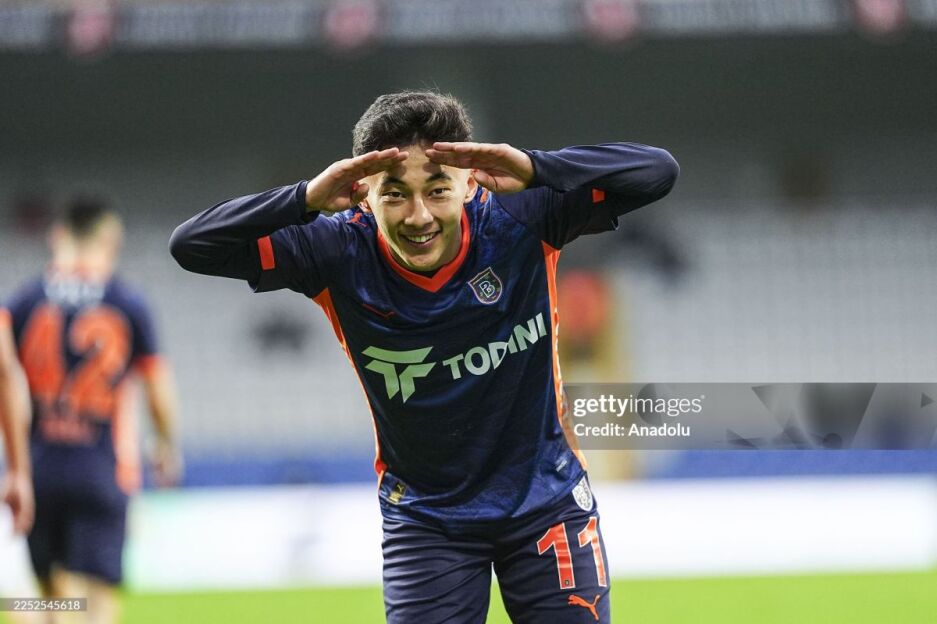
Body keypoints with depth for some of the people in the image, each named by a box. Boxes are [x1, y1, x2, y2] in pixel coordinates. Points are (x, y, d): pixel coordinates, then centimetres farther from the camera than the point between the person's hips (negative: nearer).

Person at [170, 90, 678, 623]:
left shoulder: (518, 221, -19)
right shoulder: (341, 255, -18)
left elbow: (656, 172, -25)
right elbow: (191, 246, -23)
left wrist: (532, 170, -40)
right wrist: (308, 199, -38)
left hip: (548, 501, 0)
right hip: (425, 516, 0)